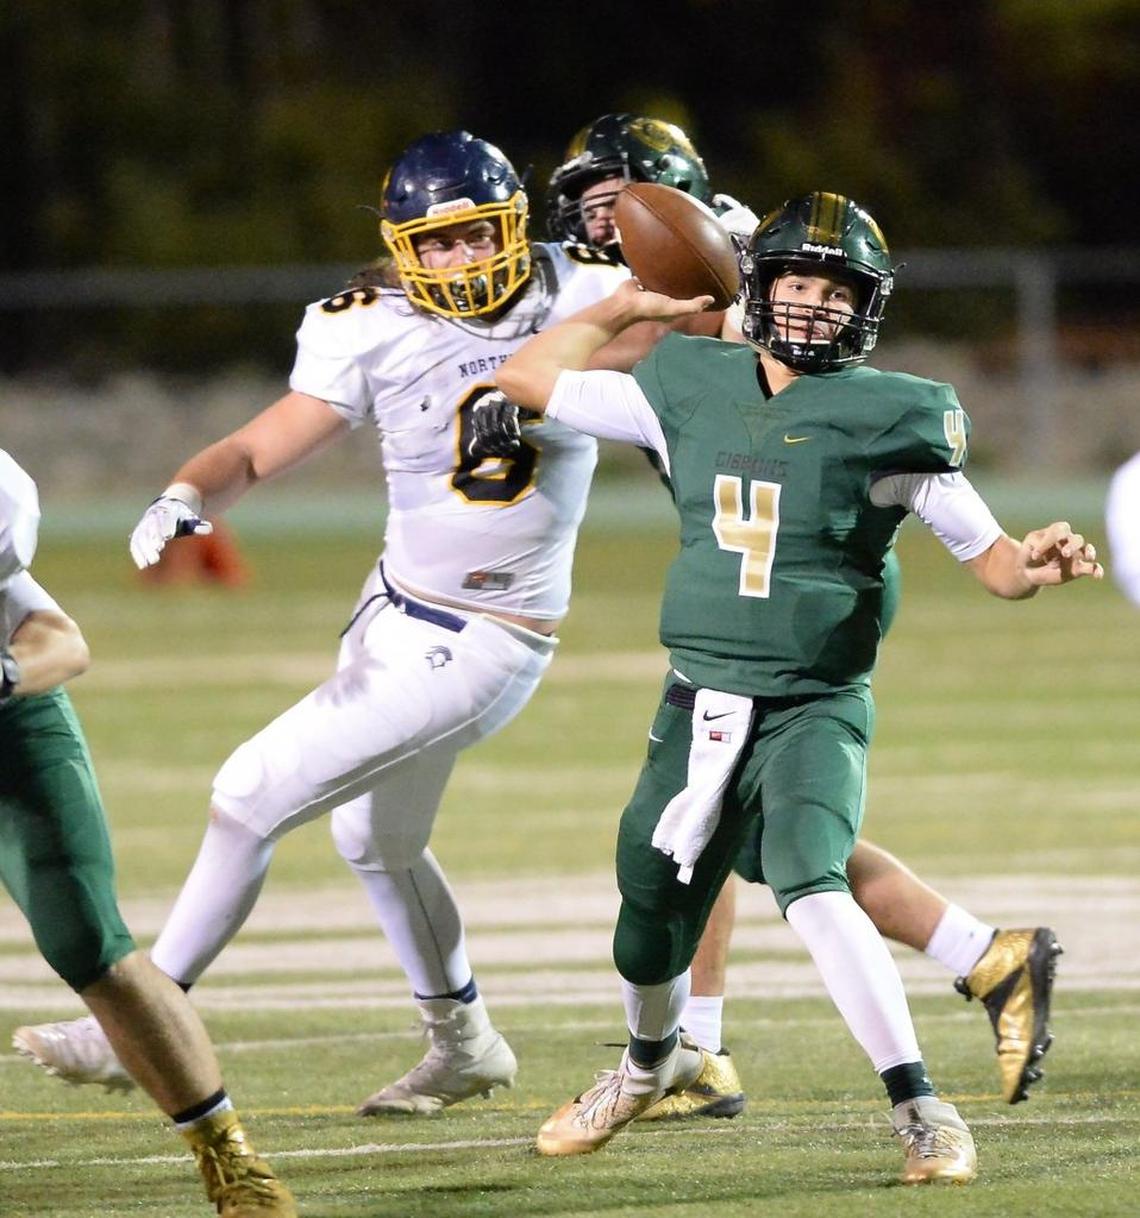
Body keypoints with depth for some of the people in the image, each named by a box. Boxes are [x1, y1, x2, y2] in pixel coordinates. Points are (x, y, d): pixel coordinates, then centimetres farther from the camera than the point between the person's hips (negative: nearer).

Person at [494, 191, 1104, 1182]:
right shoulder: (690, 388, 3)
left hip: (816, 709, -4)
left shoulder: (890, 420, -7)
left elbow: (991, 559, -7)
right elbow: (528, 378, 13)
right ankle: (654, 1060, 48)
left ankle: (920, 1108, -21)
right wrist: (627, 308, 10)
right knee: (651, 910, 15)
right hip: (699, 702, 4)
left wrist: (1039, 565, -28)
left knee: (810, 885, -28)